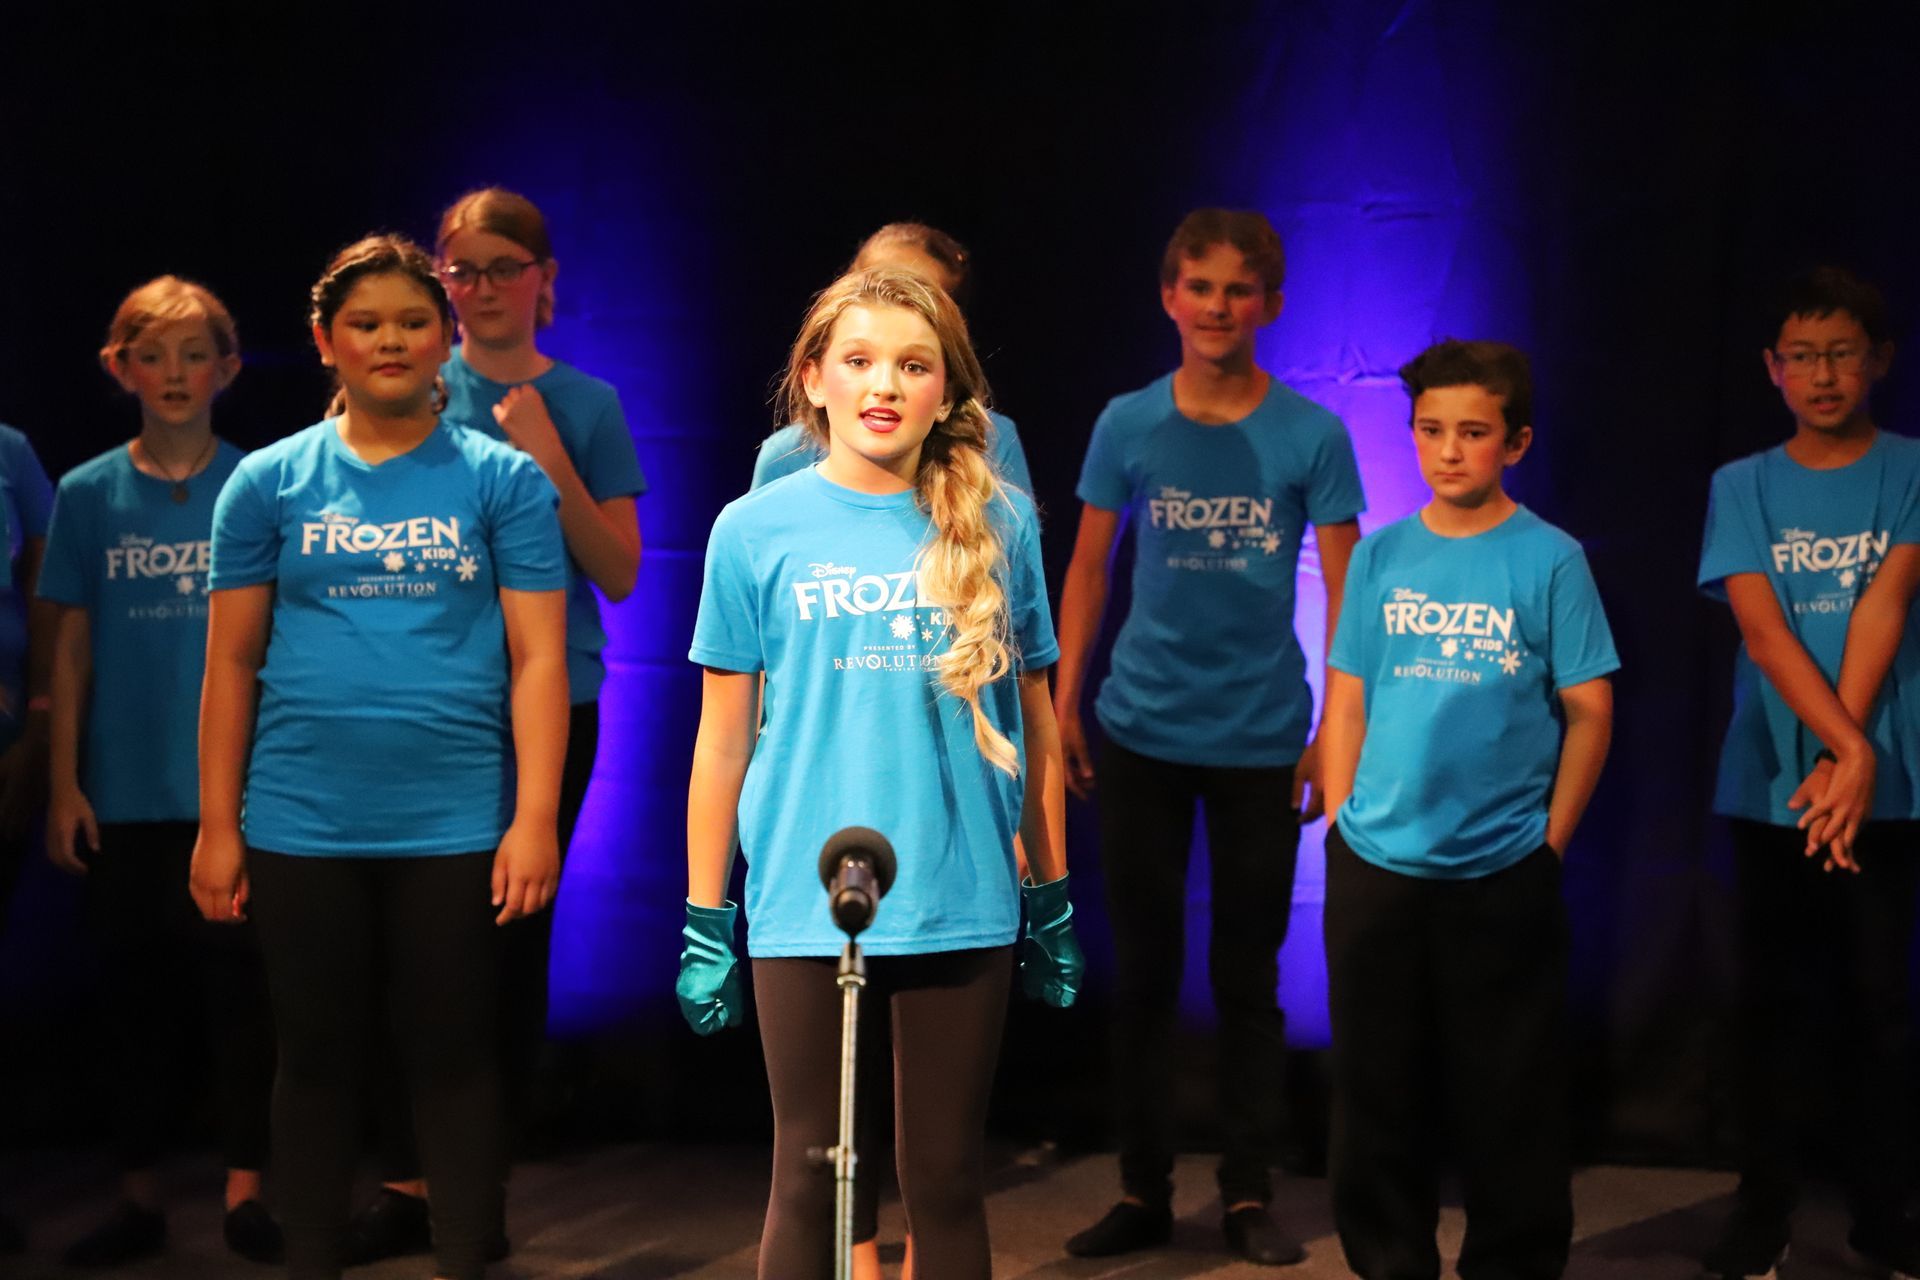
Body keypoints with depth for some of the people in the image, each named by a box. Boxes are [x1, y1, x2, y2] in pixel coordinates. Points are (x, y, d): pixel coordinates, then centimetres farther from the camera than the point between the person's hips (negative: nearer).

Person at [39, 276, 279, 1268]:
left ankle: (244, 1189, 13)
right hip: (126, 792, 1)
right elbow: (72, 644, 5)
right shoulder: (88, 495, 3)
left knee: (239, 984, 3)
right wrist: (65, 785, 1)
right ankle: (139, 1195, 19)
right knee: (138, 992, 9)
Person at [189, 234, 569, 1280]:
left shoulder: (502, 479, 2)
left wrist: (536, 818, -8)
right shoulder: (269, 482, 6)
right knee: (317, 1057, 10)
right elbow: (231, 662, 6)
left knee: (455, 1057, 6)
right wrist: (217, 826, 2)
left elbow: (537, 656, -1)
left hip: (455, 827, -1)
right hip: (303, 828, 1)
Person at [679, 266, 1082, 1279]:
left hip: (962, 905, 1)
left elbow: (1031, 722, 9)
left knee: (946, 1179, 10)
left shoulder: (998, 526, 3)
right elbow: (723, 740, 3)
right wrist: (704, 926, 2)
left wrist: (1054, 903, 10)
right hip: (803, 904, -1)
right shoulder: (756, 530, 0)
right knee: (807, 1179, 8)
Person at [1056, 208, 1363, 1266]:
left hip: (1261, 740, -1)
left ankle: (1248, 1196, 18)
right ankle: (1143, 1191, 19)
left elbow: (1344, 591, -2)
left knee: (1249, 974, 8)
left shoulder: (1312, 434, -5)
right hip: (1140, 733, 1)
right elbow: (1088, 568, 6)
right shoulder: (1127, 424, -1)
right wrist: (1061, 702, 1)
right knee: (1142, 968, 8)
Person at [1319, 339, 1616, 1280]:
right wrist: (1344, 820, 3)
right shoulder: (1380, 556, 4)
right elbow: (1346, 699, 9)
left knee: (1506, 1098, 6)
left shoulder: (1551, 560, -4)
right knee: (1377, 1089, 11)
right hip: (1374, 867, 3)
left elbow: (1589, 711, -2)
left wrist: (1549, 842, -4)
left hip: (1502, 875, -3)